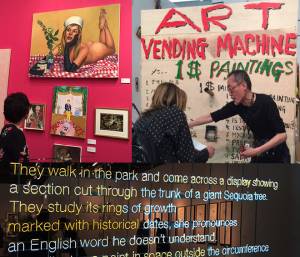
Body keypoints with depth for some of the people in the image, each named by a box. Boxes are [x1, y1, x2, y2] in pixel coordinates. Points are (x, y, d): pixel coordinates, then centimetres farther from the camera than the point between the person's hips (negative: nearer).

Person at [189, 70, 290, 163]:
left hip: (277, 156, -5)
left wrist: (256, 151, -29)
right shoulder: (237, 105, -7)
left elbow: (282, 135, -24)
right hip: (259, 156, 5)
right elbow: (211, 117, 3)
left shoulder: (265, 102, -23)